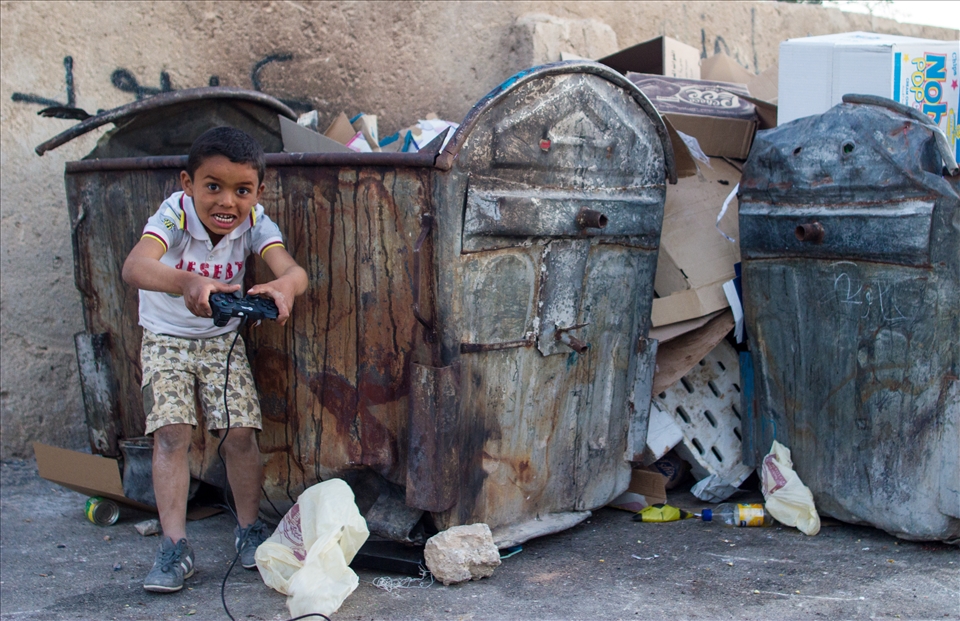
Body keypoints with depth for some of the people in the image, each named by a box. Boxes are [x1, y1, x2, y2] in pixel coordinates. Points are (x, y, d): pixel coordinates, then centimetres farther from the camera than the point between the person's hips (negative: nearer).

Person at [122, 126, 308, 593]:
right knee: (171, 433, -12)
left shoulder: (254, 223, -20)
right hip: (166, 339, -2)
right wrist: (186, 282, -68)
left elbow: (293, 270, -36)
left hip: (223, 339, 2)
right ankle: (175, 547, -5)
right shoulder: (174, 214, -27)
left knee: (241, 431, -6)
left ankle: (249, 529, 13)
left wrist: (283, 286, -62)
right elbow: (134, 266, -47)